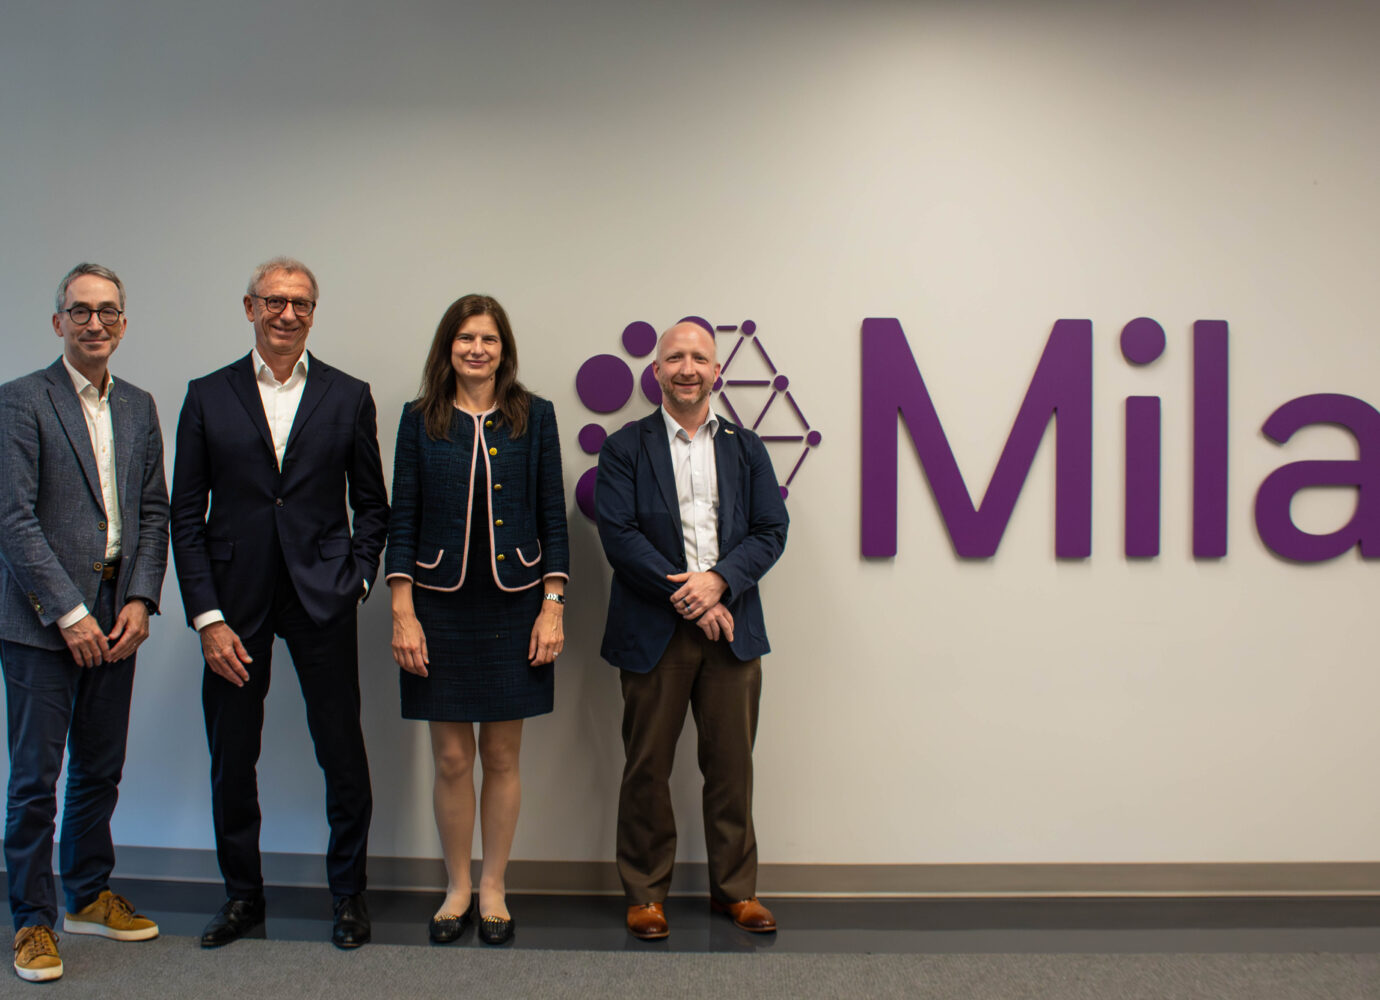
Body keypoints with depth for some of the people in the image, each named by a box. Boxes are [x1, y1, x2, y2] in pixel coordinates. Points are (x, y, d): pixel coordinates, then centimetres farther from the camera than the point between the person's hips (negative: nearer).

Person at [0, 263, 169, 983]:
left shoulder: (139, 407, 12)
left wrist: (140, 599, -1)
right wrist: (69, 612, -13)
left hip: (115, 618, 5)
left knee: (101, 769, 13)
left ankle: (89, 897, 28)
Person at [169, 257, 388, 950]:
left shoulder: (348, 397, 6)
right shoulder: (207, 397, 5)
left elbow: (371, 503, 10)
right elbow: (186, 515, 3)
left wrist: (356, 576, -4)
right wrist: (206, 616, -5)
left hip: (322, 599, 0)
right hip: (235, 603, 1)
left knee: (342, 753, 4)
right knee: (231, 757, 9)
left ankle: (349, 892, 22)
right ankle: (242, 896, 27)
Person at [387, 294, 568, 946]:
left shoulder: (534, 417, 3)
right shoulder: (420, 420, 4)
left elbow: (553, 515, 3)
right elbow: (402, 519, 2)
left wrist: (553, 604, -4)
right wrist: (402, 611, -6)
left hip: (512, 605, 0)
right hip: (442, 605, 0)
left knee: (502, 756, 7)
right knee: (451, 757, 5)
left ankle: (493, 887, 23)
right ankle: (456, 887, 23)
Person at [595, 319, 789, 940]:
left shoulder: (746, 449, 12)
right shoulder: (625, 448, 3)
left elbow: (771, 530, 5)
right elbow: (618, 534, -7)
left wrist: (719, 581, -12)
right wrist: (685, 597, -13)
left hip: (732, 629, 3)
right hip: (653, 631, -2)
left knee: (732, 764, 9)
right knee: (647, 767, 5)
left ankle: (735, 888, 23)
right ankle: (645, 892, 20)